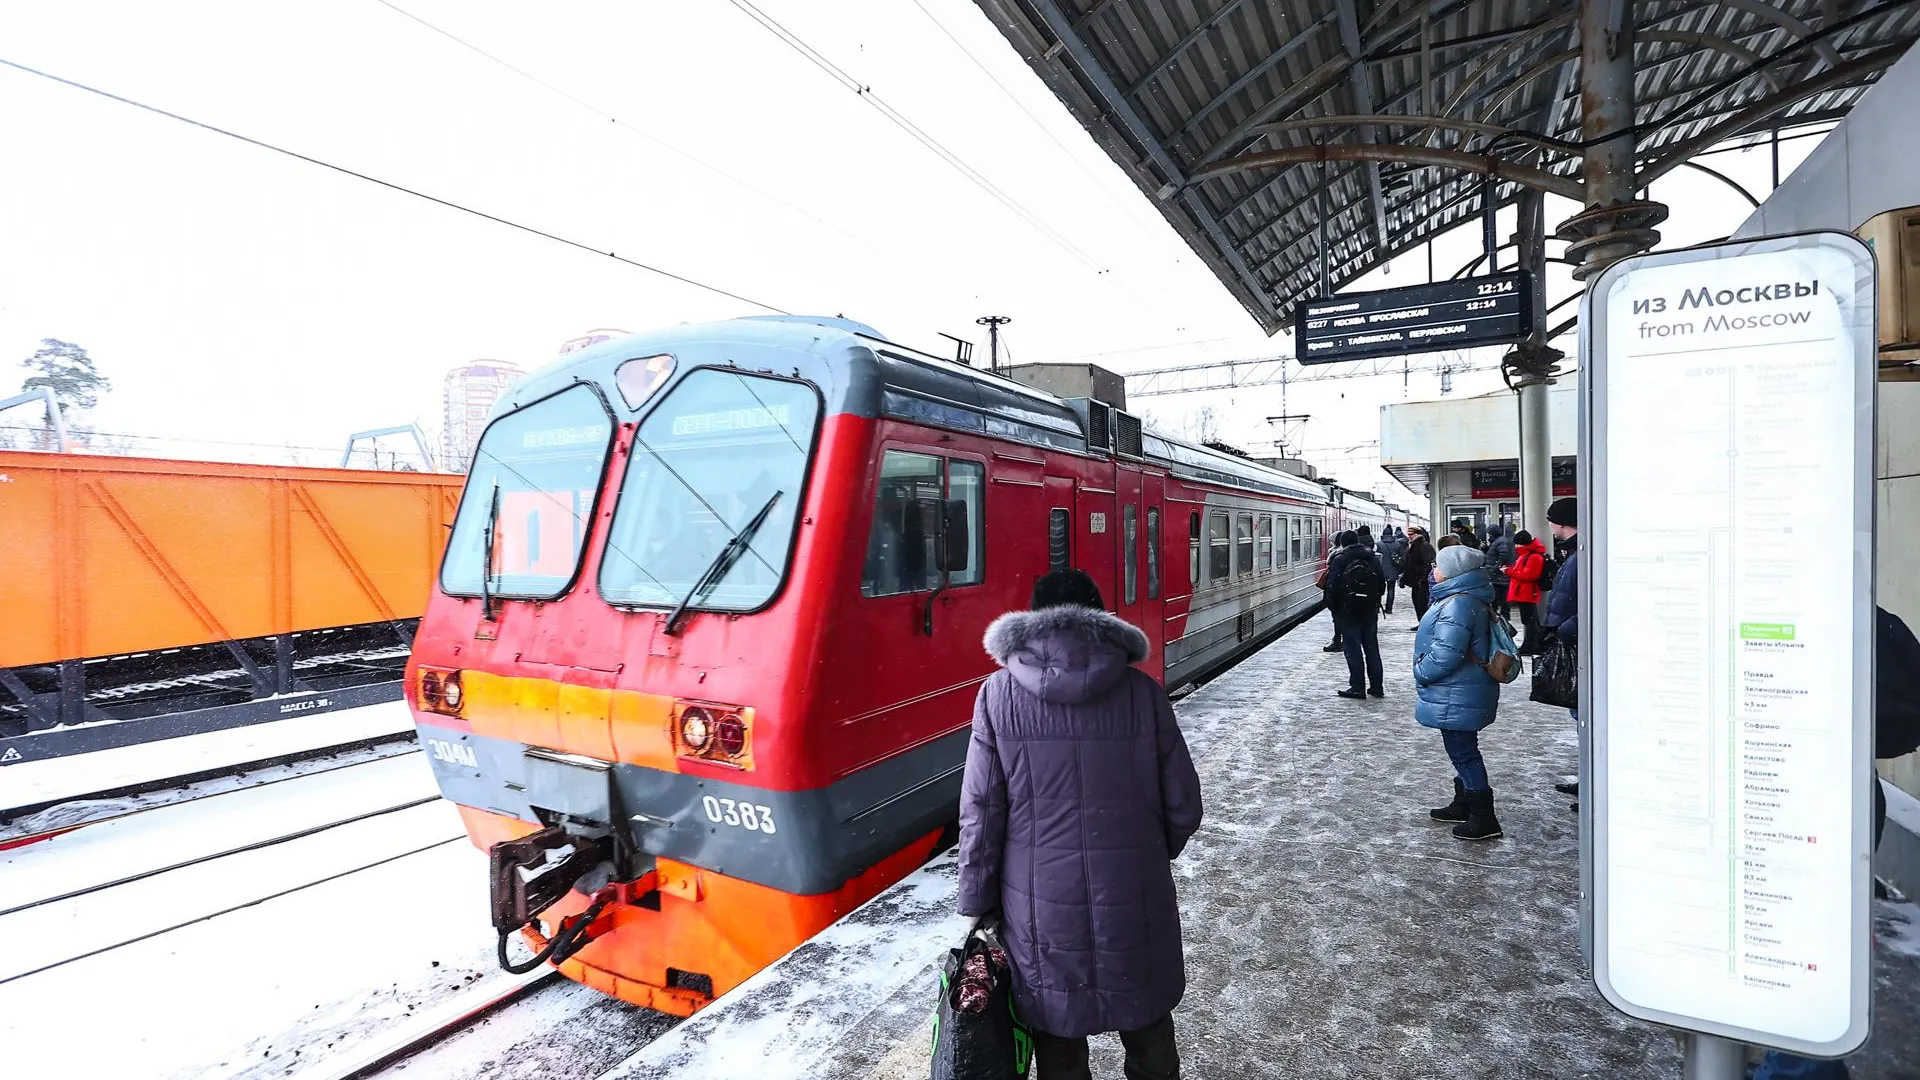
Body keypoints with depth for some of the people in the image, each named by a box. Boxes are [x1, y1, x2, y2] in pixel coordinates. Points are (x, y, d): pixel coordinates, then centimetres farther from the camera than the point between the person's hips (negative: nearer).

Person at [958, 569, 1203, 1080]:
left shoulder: (998, 695, -10)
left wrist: (975, 905, 4)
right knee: (1147, 1028, 25)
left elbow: (980, 813, -8)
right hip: (1135, 905, 1)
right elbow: (1183, 806, -3)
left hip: (1042, 911, -1)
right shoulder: (1142, 691, -8)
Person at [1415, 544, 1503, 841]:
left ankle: (1483, 819, 8)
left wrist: (1421, 673, -12)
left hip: (1456, 697, -11)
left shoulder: (1458, 605, -25)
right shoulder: (1470, 599, 11)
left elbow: (1446, 654, -29)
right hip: (1464, 693, 11)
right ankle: (1463, 805, 35)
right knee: (1463, 750, 21)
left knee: (1463, 752, -1)